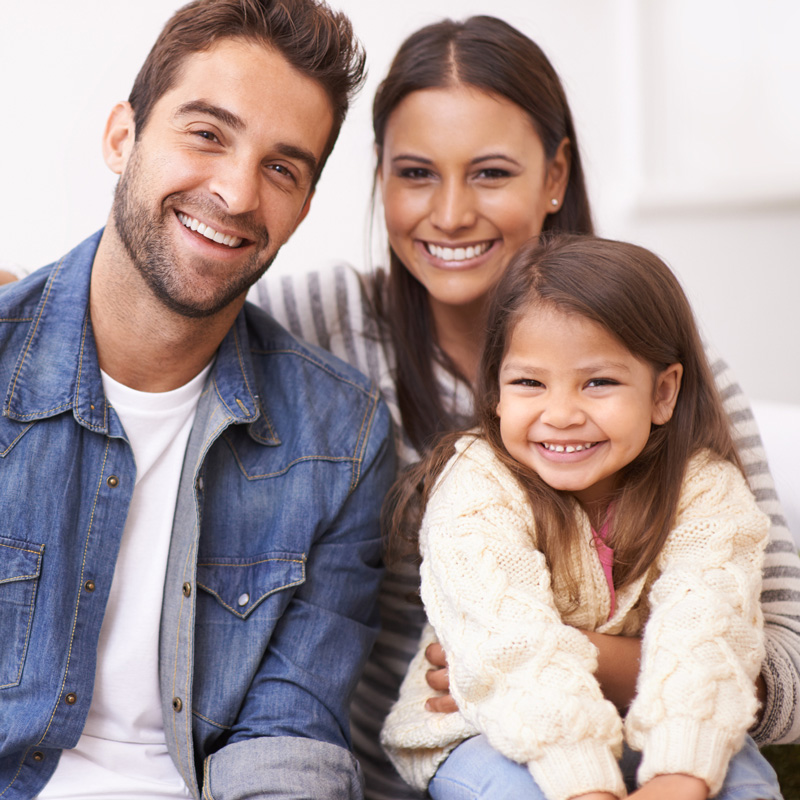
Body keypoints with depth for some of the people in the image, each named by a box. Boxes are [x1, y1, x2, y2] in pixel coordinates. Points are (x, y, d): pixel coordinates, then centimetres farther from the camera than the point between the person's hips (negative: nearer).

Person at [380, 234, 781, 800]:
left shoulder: (704, 491, -11)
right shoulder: (477, 492, -19)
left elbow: (702, 635, -25)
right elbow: (518, 649, -30)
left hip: (641, 732, 2)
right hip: (482, 736, -2)